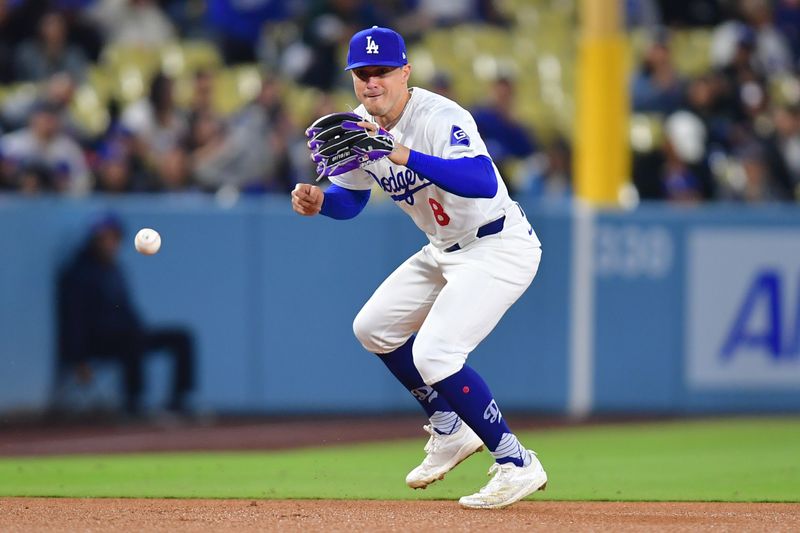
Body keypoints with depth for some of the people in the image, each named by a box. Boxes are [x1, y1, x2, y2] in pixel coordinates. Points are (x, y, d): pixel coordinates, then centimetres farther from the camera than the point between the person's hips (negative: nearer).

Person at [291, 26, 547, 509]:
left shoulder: (440, 117, -26)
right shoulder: (360, 125, 0)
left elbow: (483, 182, -43)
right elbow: (351, 198, 13)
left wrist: (402, 154, -52)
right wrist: (319, 201, -10)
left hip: (499, 247, -10)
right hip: (446, 250, 10)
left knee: (433, 353, -21)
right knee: (373, 327, 16)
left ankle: (517, 465, -11)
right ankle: (451, 432, 29)